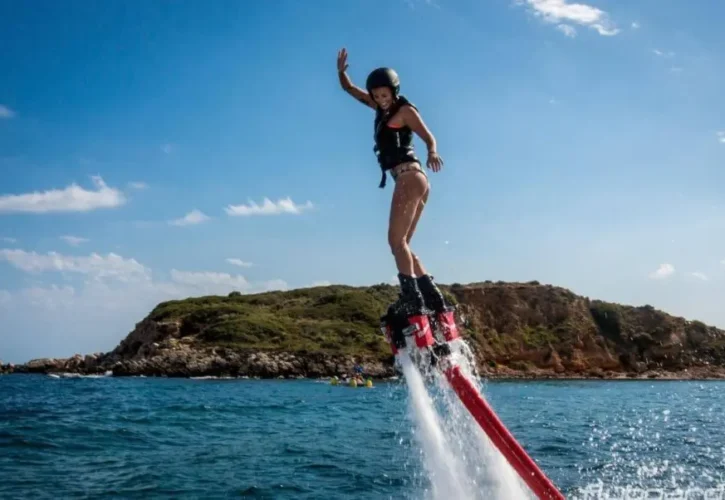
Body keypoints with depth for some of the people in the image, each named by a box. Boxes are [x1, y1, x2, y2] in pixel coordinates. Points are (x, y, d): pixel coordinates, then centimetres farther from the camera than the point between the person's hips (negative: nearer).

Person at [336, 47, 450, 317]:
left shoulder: (405, 110, -1)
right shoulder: (382, 108, 21)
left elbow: (429, 136, -13)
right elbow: (349, 88, 23)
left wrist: (432, 152, -35)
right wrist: (341, 72, 3)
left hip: (410, 177, -9)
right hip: (412, 180, 9)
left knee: (396, 240, -14)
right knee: (402, 244, 7)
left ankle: (412, 298, -19)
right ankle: (432, 296, 5)